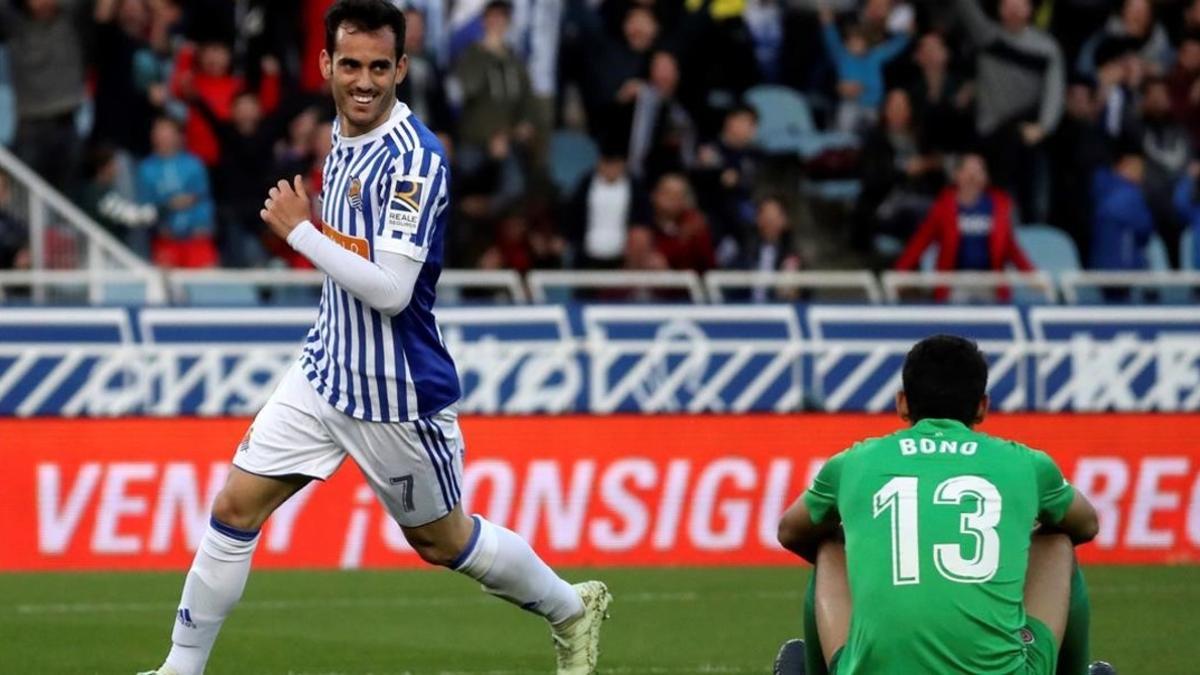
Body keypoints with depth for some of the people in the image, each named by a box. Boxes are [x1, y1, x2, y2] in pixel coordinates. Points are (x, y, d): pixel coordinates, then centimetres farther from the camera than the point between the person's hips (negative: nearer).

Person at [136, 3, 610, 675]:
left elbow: (390, 289, -28)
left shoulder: (414, 159, -23)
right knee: (237, 505, 0)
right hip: (325, 373, 7)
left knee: (442, 541, 10)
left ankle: (573, 609, 33)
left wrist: (299, 229, -22)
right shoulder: (344, 134, 5)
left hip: (397, 393, -7)